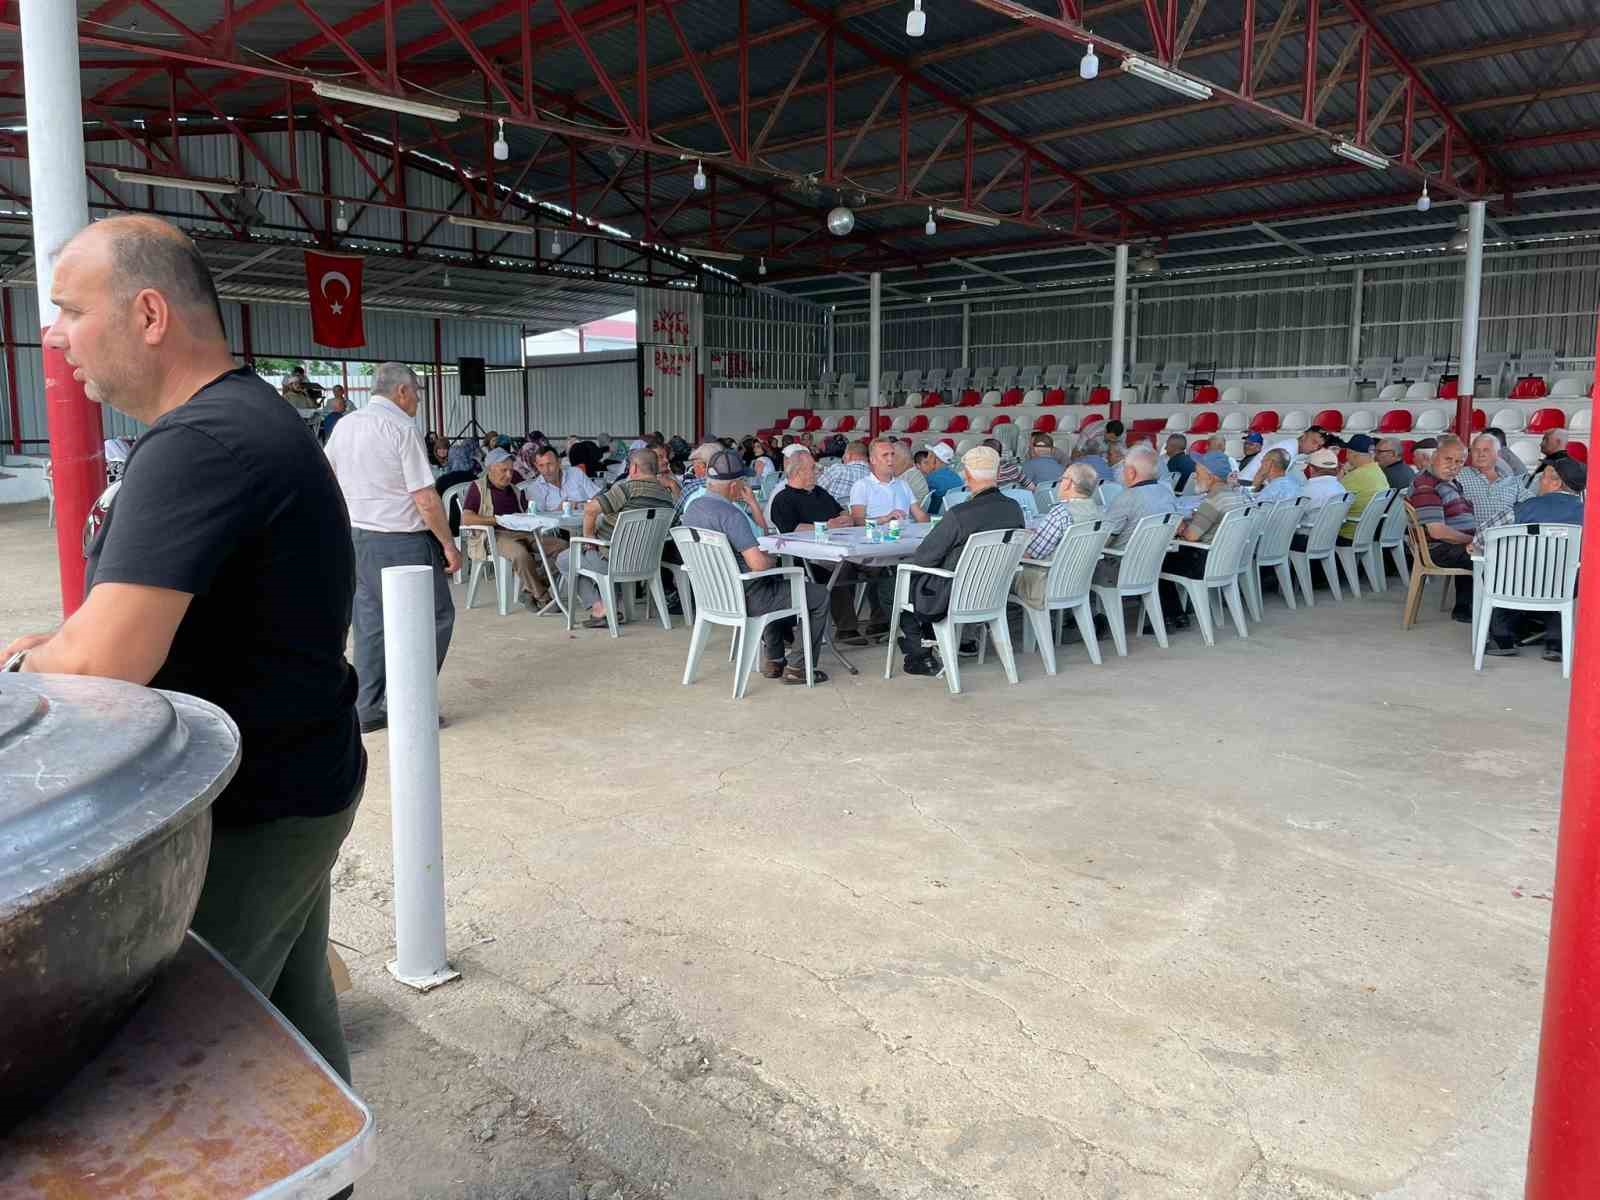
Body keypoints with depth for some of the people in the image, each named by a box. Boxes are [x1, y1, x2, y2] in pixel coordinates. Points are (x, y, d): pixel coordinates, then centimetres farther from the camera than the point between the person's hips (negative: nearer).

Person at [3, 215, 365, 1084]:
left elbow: (103, 667, -28)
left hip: (247, 816, -9)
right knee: (292, 1013, 20)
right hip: (299, 785, 10)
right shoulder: (254, 418, 11)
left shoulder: (198, 443, -23)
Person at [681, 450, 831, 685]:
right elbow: (759, 564, -30)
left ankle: (773, 660, 35)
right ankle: (797, 667, 8)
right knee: (820, 596, 5)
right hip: (746, 599, -9)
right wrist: (770, 559, -7)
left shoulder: (692, 508, 3)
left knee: (779, 584, 37)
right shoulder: (730, 514, -26)